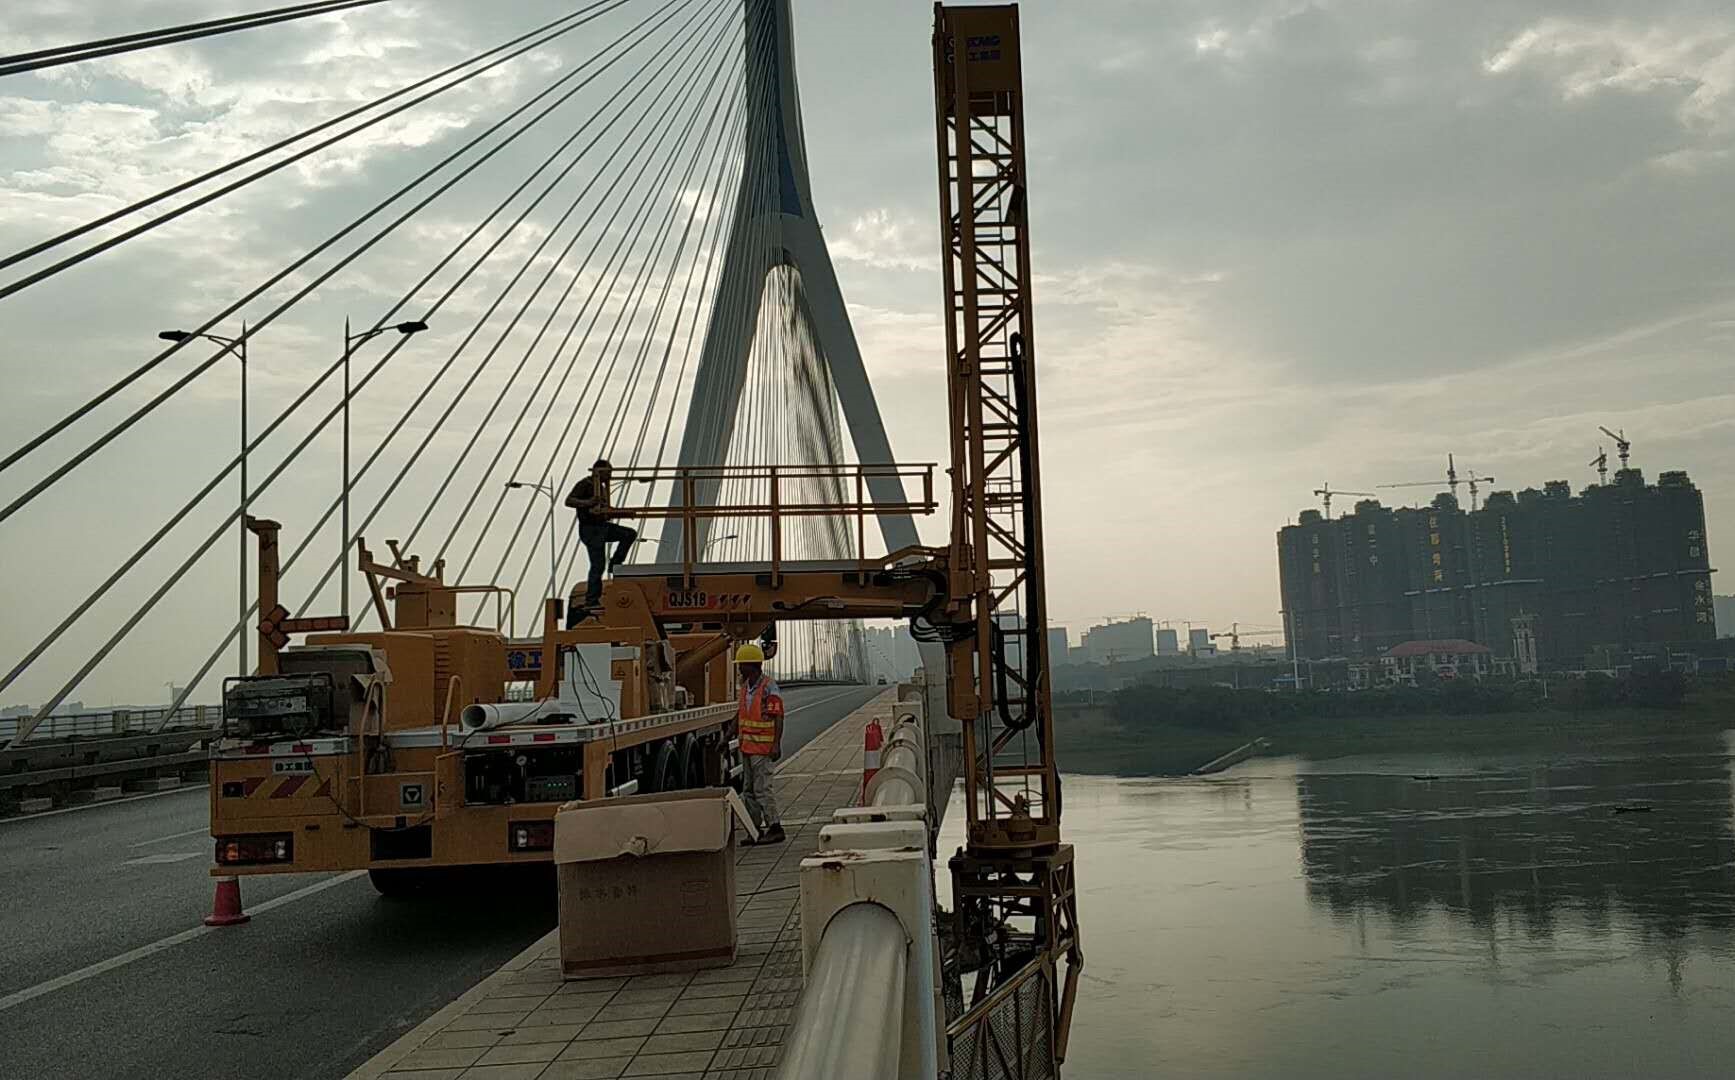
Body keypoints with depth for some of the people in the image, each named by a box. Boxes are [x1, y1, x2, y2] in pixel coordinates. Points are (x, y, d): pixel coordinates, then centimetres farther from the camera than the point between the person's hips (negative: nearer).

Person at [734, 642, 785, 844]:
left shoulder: (769, 688, -14)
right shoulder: (745, 686, 12)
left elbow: (778, 718, -17)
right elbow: (740, 714, 20)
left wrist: (776, 745, -23)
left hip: (762, 748, -9)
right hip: (746, 746, 9)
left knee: (762, 788, -8)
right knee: (749, 790, 12)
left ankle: (775, 827, -2)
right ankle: (755, 829, 19)